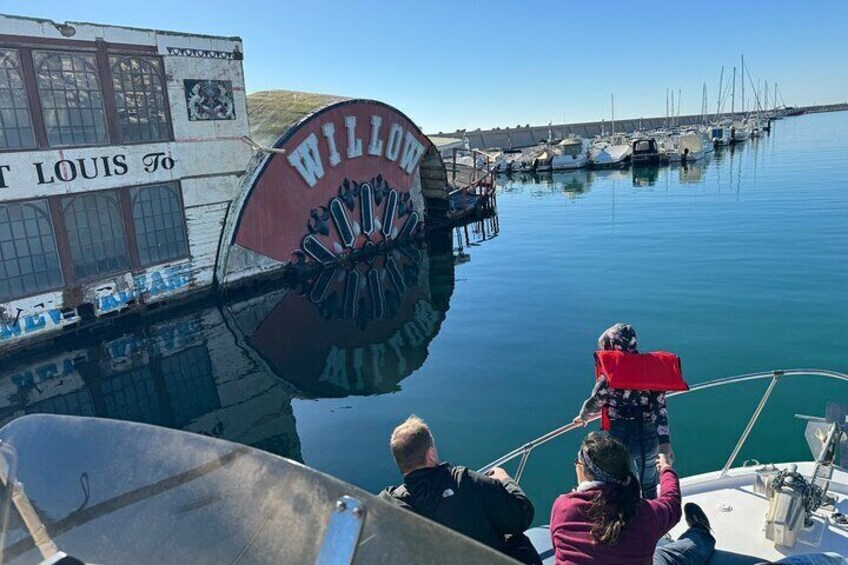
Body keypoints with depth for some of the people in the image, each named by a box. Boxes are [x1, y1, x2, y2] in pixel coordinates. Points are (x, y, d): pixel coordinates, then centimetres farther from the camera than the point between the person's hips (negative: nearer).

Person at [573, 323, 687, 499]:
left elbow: (595, 402, -6)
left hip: (621, 438, -4)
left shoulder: (610, 371, -13)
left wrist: (582, 417, 14)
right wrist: (665, 441, -6)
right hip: (650, 438, 4)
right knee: (649, 488, 26)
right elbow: (660, 409, -7)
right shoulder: (653, 366, -2)